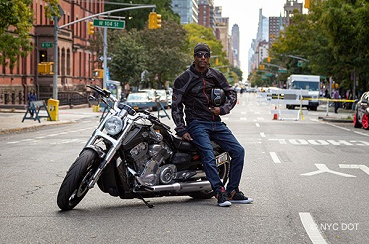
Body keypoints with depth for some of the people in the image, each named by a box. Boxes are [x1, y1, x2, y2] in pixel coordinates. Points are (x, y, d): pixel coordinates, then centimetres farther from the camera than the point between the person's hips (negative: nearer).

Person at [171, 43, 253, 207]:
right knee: (208, 155, -28)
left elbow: (232, 94, 19)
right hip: (197, 124, -5)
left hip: (216, 123, 5)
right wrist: (182, 130, -7)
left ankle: (232, 192, -1)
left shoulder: (216, 75, 11)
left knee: (238, 151, -8)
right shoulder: (183, 79, 0)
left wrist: (222, 109, -1)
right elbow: (176, 106, 1)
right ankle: (220, 193, -26)